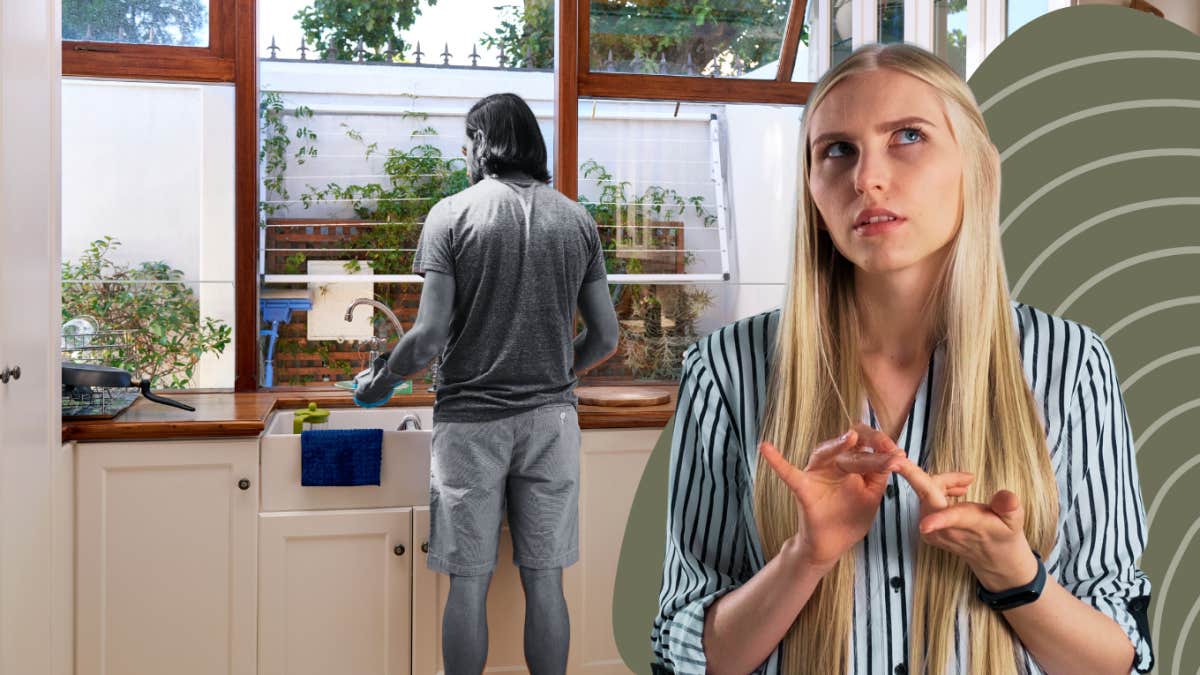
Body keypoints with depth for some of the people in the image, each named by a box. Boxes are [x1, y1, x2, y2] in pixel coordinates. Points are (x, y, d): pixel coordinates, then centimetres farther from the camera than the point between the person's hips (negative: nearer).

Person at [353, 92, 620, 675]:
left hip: (471, 419, -3)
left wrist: (379, 380, 6)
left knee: (468, 584, 7)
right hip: (551, 418, 3)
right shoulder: (577, 220, 5)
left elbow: (430, 335, -12)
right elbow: (605, 338, 6)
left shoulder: (452, 213, -5)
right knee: (544, 581, 10)